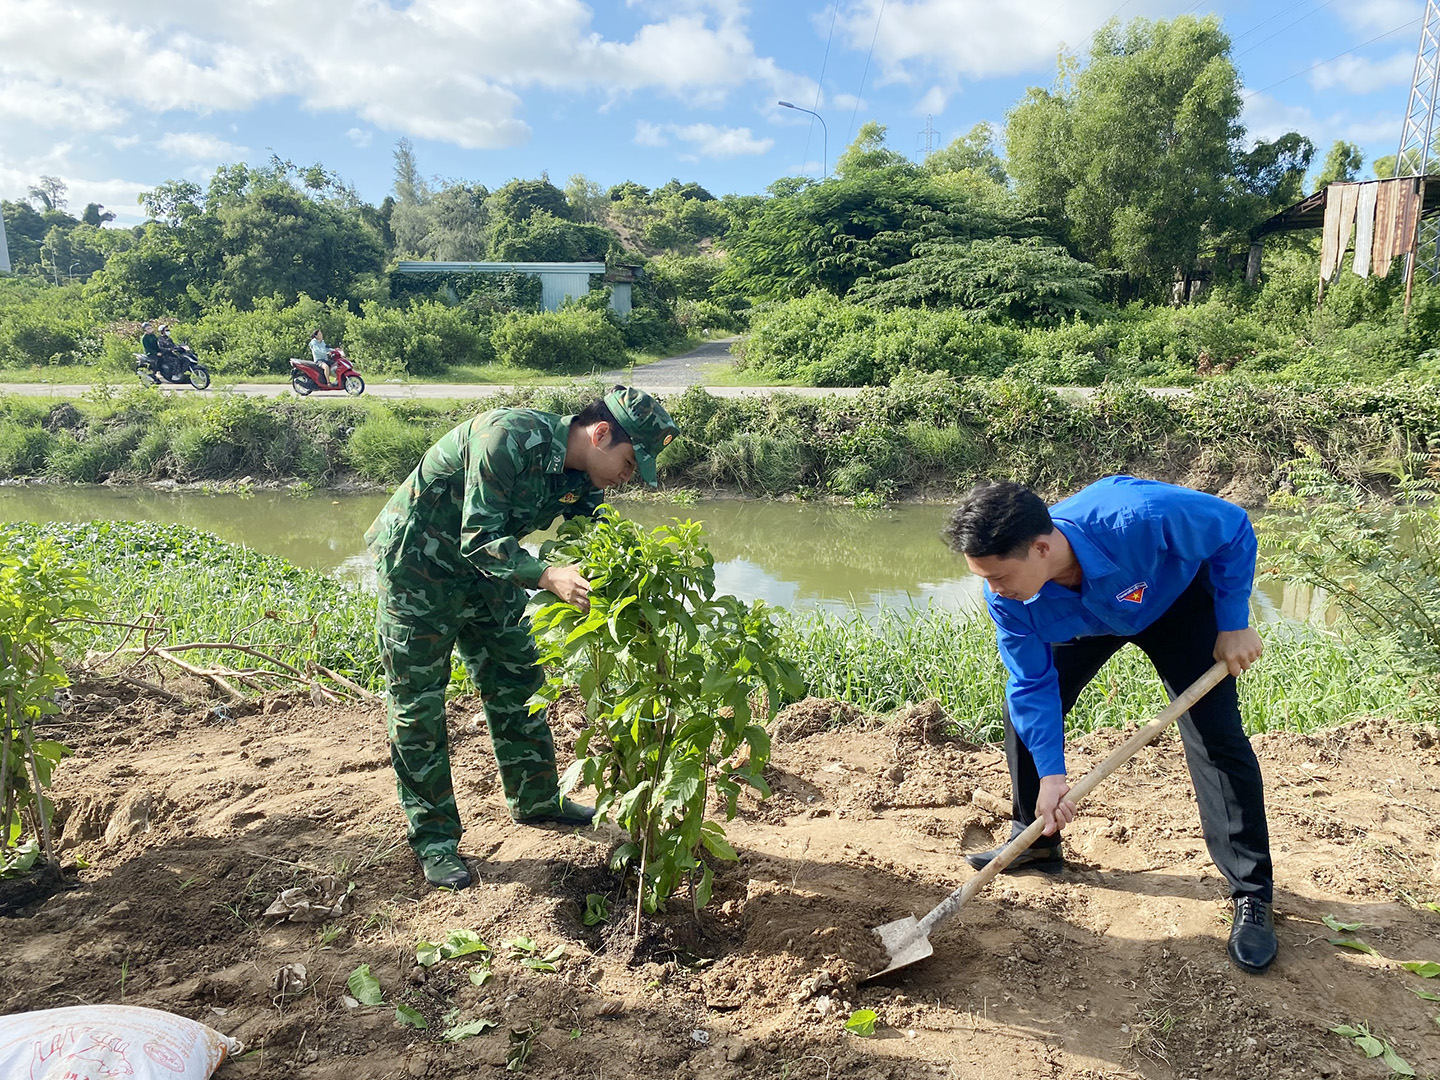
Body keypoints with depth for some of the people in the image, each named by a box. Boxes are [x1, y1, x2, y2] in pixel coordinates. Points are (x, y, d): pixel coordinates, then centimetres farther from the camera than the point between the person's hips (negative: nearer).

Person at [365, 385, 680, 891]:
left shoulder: (581, 478, -7)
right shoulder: (510, 437, -32)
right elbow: (480, 539, -35)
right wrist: (548, 576, -47)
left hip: (487, 568, 8)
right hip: (416, 565, -8)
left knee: (516, 681, 12)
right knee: (417, 704, -1)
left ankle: (535, 799, 28)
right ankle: (433, 839, 11)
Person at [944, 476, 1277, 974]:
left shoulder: (1140, 518, -46)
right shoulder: (1006, 595, -32)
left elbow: (1234, 528, -26)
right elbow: (1033, 684, -19)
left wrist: (1233, 626, -23)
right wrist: (1050, 772, -23)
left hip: (1177, 601, -3)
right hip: (1088, 621, 4)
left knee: (1216, 736, -13)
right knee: (1022, 706, -3)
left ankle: (1252, 895, 1)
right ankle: (1036, 842, 18)